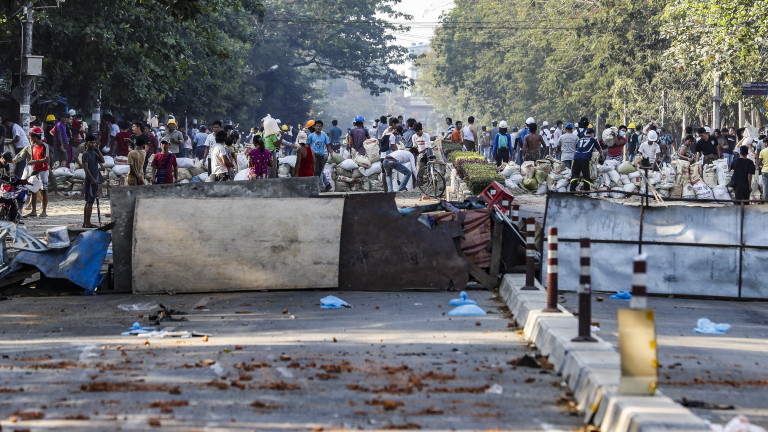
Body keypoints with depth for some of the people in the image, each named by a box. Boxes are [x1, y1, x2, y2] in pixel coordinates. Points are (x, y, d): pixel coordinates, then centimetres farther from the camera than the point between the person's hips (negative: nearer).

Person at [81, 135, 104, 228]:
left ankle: (85, 223, 16)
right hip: (90, 181, -9)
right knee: (90, 202, -9)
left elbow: (102, 161, 5)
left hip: (95, 181, 9)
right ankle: (87, 223, -8)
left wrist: (98, 150, 0)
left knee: (88, 202, 12)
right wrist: (92, 179, -21)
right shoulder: (86, 154, -11)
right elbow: (85, 167, -18)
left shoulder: (94, 153, 15)